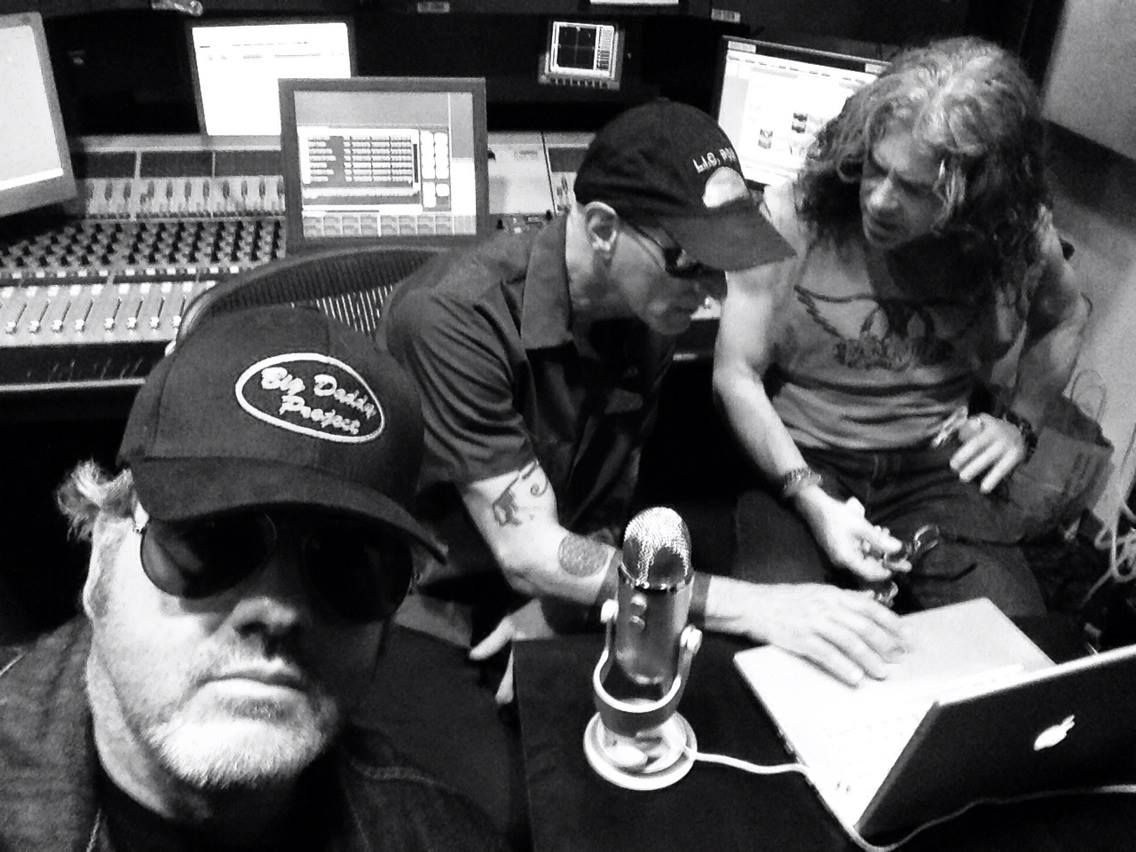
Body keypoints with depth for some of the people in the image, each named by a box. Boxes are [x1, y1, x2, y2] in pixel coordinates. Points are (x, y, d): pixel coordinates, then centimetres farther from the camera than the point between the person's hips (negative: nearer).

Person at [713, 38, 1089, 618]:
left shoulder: (1016, 236, -4)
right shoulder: (795, 215, -14)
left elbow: (1065, 315, 21)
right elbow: (736, 374, -10)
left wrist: (1020, 421, 6)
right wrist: (811, 499, -20)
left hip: (937, 466, 3)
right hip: (798, 460, -2)